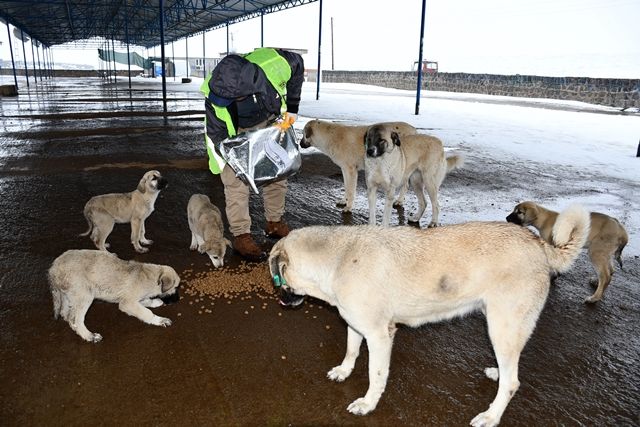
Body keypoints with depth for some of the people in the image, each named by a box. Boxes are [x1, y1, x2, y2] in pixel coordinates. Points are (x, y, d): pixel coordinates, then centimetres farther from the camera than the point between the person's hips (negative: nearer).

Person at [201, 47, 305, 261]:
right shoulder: (215, 97, -38)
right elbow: (216, 135, -21)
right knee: (237, 183, -10)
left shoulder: (274, 64, -37)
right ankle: (241, 235, 3)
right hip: (234, 133, -3)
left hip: (269, 121, 3)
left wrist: (292, 108, -11)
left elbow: (297, 63, -12)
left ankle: (274, 223, 26)